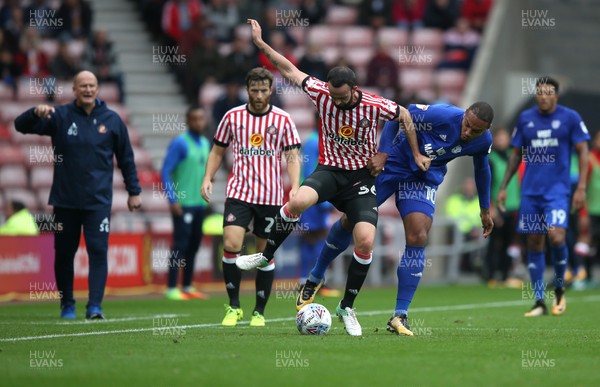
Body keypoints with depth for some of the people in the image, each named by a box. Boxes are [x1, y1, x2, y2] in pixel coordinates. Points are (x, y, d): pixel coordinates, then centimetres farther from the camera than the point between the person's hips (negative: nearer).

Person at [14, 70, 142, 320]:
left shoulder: (112, 120, 5)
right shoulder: (60, 116, 2)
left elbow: (126, 158, 12)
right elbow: (21, 126, -3)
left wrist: (134, 191, 10)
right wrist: (36, 113, -25)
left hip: (98, 201, -1)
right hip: (65, 200, 1)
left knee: (98, 251, -10)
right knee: (63, 253, 7)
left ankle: (95, 306, -11)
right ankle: (67, 304, 20)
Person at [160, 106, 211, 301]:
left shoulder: (205, 144, 14)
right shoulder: (179, 143, -9)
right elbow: (165, 171, -12)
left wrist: (205, 196, 17)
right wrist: (172, 200, -16)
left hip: (199, 203, 7)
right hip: (183, 203, -7)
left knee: (194, 245, 8)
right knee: (180, 244, -9)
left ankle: (187, 287, 15)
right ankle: (171, 289, -6)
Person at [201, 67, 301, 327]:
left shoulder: (283, 120, 2)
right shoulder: (233, 117, 5)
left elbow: (292, 157, 3)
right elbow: (217, 150, 14)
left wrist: (295, 187, -12)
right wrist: (208, 177, -1)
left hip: (270, 196, 0)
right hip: (239, 192, 0)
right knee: (231, 245, -16)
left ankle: (259, 312, 16)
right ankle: (233, 306, -2)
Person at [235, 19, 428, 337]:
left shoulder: (373, 106, -15)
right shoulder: (322, 93, -10)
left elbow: (404, 115, 3)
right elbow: (290, 71, 0)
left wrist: (416, 154, 7)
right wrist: (259, 42, 0)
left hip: (361, 177, -1)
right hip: (330, 170, 1)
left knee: (365, 241, -18)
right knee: (297, 202, -33)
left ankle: (347, 307, 1)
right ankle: (266, 255, -8)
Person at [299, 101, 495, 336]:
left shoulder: (483, 141, -13)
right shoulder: (442, 115, -30)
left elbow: (481, 168, 10)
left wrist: (485, 209, 18)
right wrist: (382, 153, -24)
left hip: (424, 179, 2)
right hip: (394, 161, -2)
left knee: (417, 239, -16)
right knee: (351, 221, 0)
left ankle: (399, 316, -9)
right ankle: (315, 278, 26)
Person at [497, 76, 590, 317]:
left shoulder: (570, 118, -1)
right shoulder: (525, 119, 8)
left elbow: (583, 153, 0)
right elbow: (516, 155, 15)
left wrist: (581, 188, -8)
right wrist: (503, 187, 10)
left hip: (558, 189, -3)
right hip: (530, 190, 4)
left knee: (556, 237, -20)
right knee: (534, 244, 3)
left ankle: (559, 288, 5)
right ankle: (539, 302, 9)